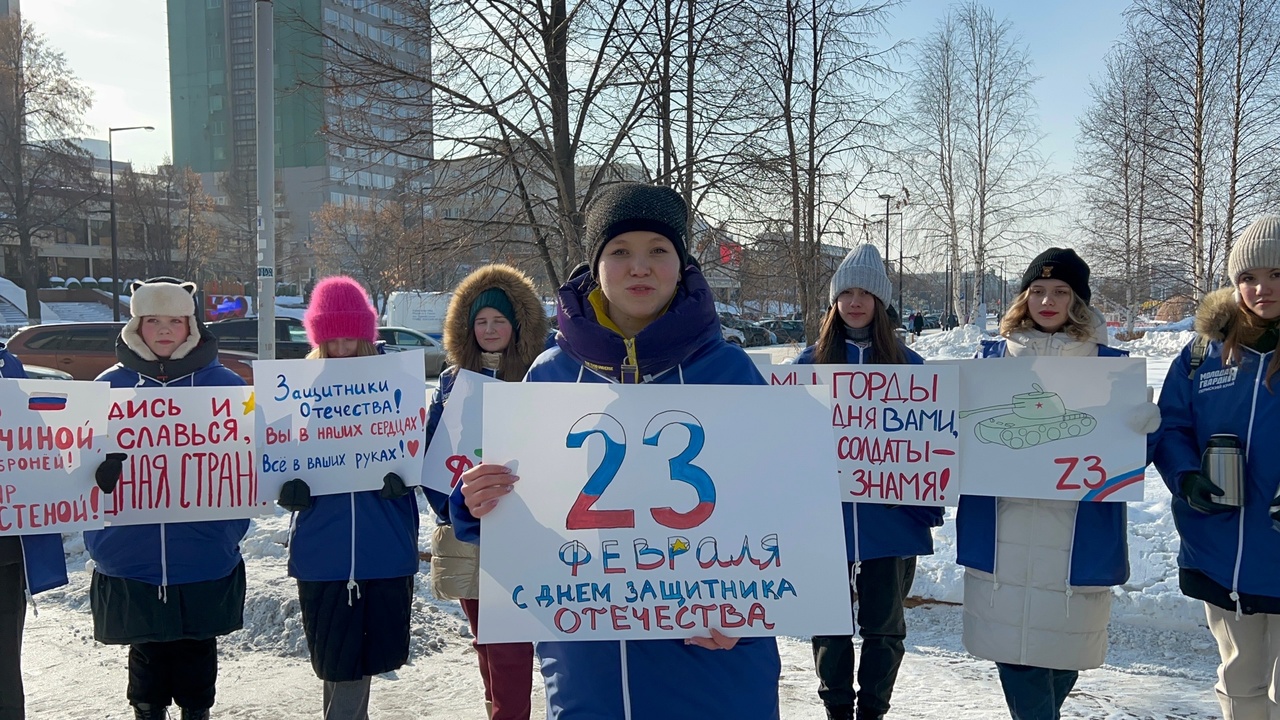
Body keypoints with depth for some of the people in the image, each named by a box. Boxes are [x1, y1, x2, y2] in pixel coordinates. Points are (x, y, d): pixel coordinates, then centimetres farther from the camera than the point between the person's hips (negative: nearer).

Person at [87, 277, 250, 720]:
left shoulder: (225, 384, -2)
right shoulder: (109, 384, 3)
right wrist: (101, 471, -18)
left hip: (205, 559, -1)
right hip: (130, 560, 1)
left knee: (198, 649, 14)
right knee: (146, 650, 14)